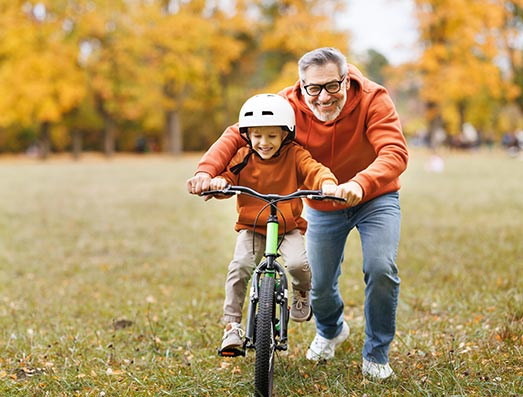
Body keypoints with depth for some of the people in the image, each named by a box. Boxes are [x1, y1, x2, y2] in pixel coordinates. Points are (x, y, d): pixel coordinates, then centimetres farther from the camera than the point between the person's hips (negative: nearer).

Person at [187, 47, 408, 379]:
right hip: (323, 205, 2)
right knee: (320, 286, 6)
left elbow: (395, 152, -40)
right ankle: (331, 331, 45)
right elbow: (237, 135, -21)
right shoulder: (290, 105, -22)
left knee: (381, 270, -21)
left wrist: (361, 184, -60)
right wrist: (207, 170, -40)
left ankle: (376, 356, 3)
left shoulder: (373, 99, -27)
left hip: (374, 198, -2)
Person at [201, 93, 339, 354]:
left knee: (298, 263, -27)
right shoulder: (242, 157, -1)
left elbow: (313, 169, -20)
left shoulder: (294, 155, -6)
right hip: (251, 228, 1)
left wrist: (327, 182, -43)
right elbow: (228, 177, -7)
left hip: (288, 227, -1)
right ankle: (232, 325, -10)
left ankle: (302, 293, 11)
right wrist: (219, 182, -33)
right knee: (239, 267, -22)